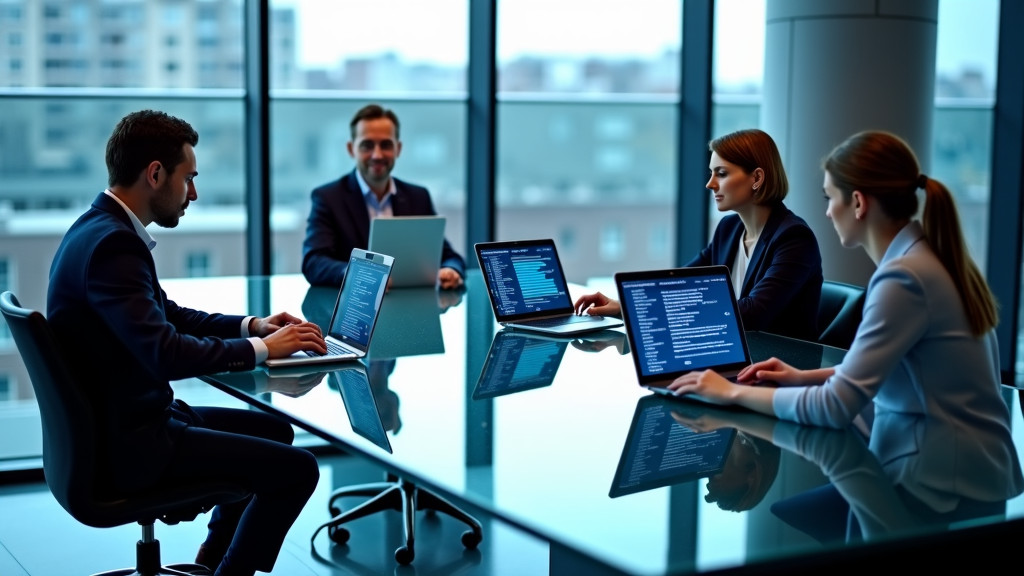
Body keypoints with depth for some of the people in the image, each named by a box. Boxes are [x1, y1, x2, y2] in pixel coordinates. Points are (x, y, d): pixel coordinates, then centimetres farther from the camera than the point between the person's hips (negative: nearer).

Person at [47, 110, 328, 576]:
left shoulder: (103, 228, 8)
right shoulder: (112, 244, -24)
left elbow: (169, 315, 18)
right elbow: (167, 354, -31)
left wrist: (251, 325, 5)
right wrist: (261, 348, -17)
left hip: (118, 421, 11)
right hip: (128, 443, -11)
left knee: (273, 429, 23)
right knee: (297, 467, -9)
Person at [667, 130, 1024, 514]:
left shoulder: (904, 277, -22)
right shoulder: (931, 258, 7)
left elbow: (836, 407, -23)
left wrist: (734, 392, -13)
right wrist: (806, 377, 11)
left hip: (945, 485, -8)